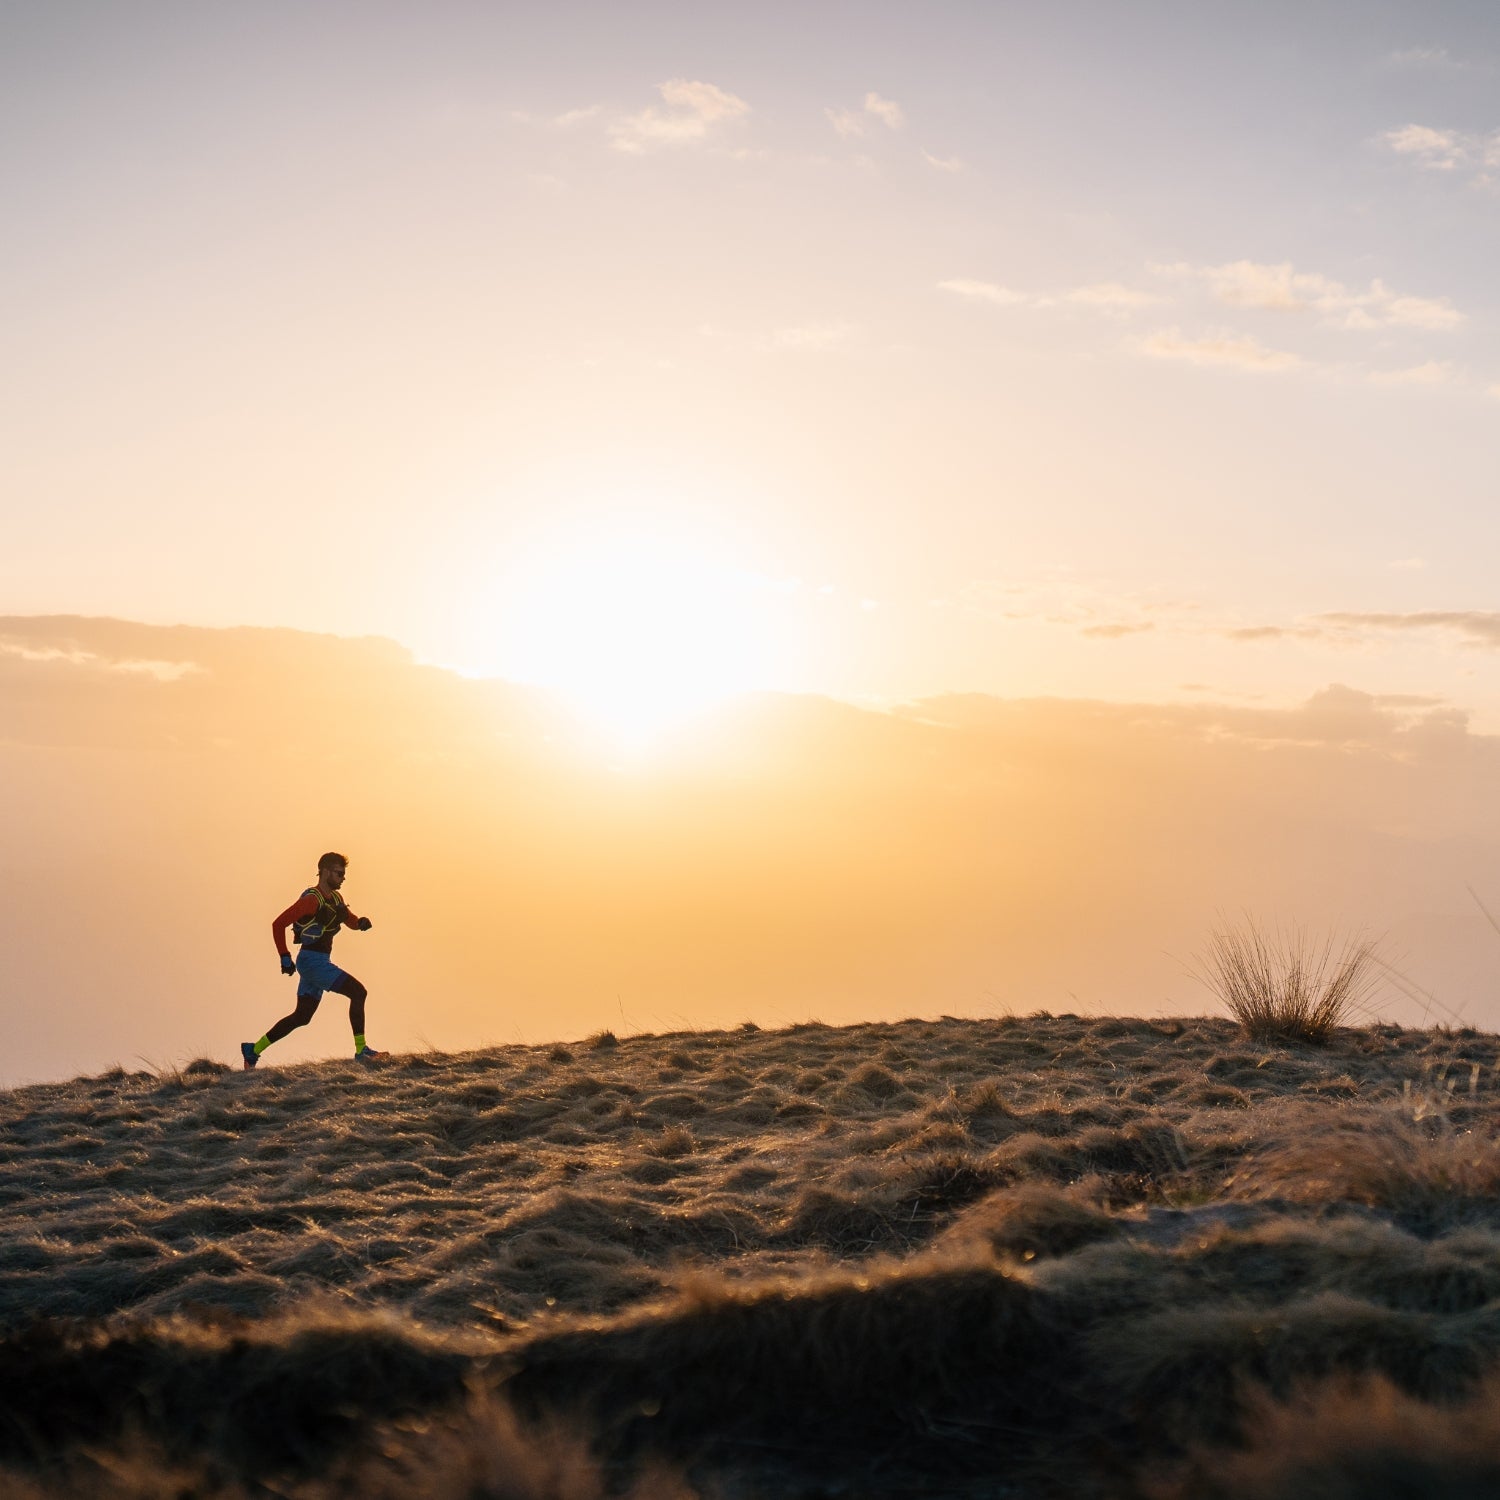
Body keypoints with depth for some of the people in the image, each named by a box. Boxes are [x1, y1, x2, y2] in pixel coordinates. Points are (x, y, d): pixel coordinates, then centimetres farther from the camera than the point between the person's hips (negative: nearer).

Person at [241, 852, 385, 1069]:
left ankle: (253, 1050, 20)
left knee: (302, 1017, 13)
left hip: (319, 962, 10)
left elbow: (350, 921, 26)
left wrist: (361, 922, 1)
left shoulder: (335, 898, 13)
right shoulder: (311, 900, -14)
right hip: (312, 960, -10)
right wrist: (285, 957, -16)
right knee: (358, 991, -16)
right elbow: (278, 924, -14)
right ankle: (361, 1050, -16)